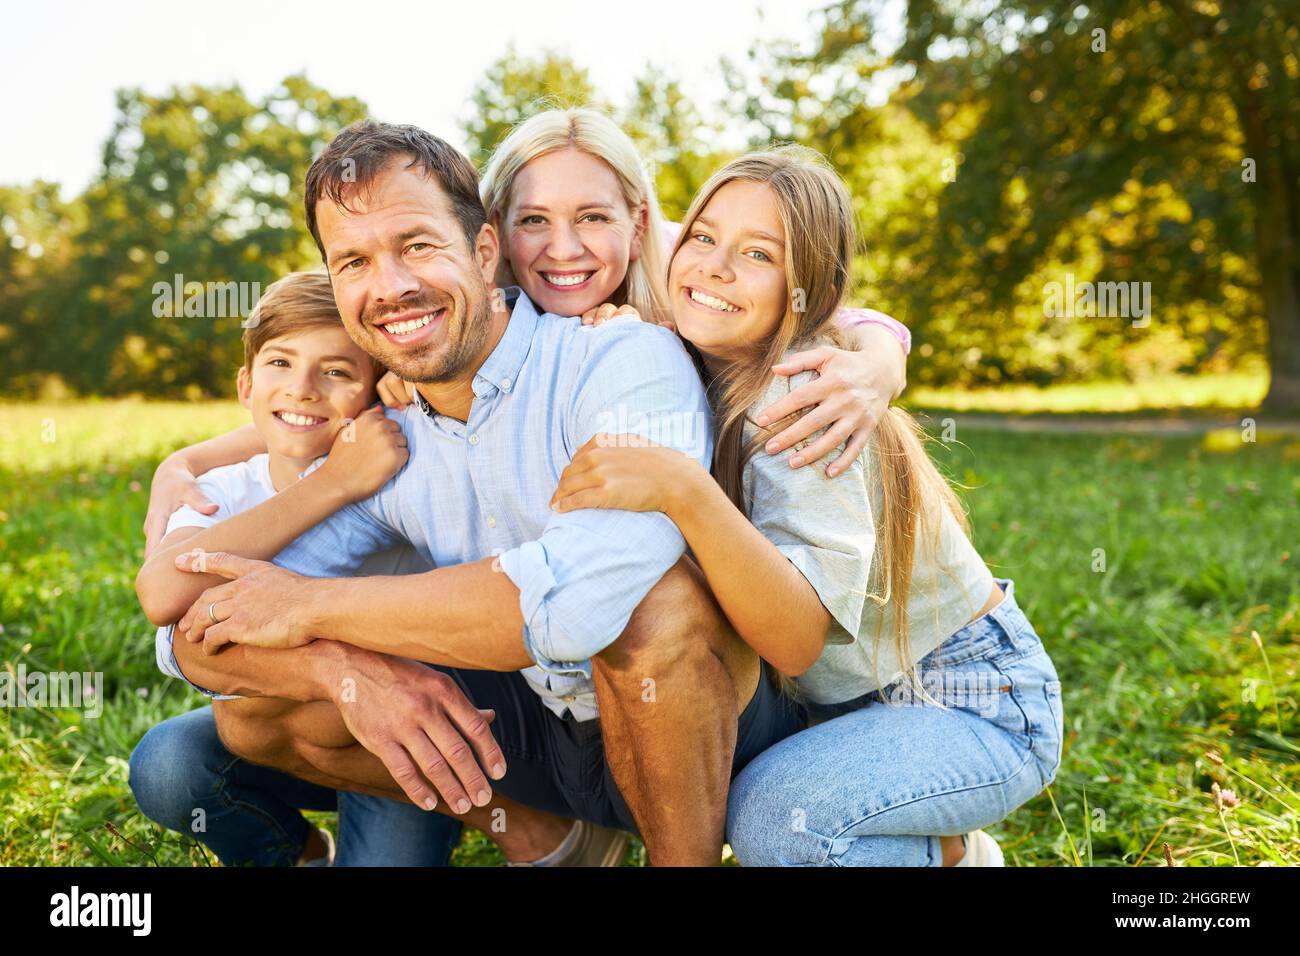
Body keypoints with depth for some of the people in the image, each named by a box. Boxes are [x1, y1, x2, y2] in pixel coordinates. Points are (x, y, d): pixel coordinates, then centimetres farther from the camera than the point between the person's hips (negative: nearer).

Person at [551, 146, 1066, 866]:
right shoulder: (687, 377, -2)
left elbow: (796, 639, -34)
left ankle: (956, 854, 1)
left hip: (977, 702, -8)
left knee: (775, 815, -30)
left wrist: (685, 492, -47)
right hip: (858, 697, 8)